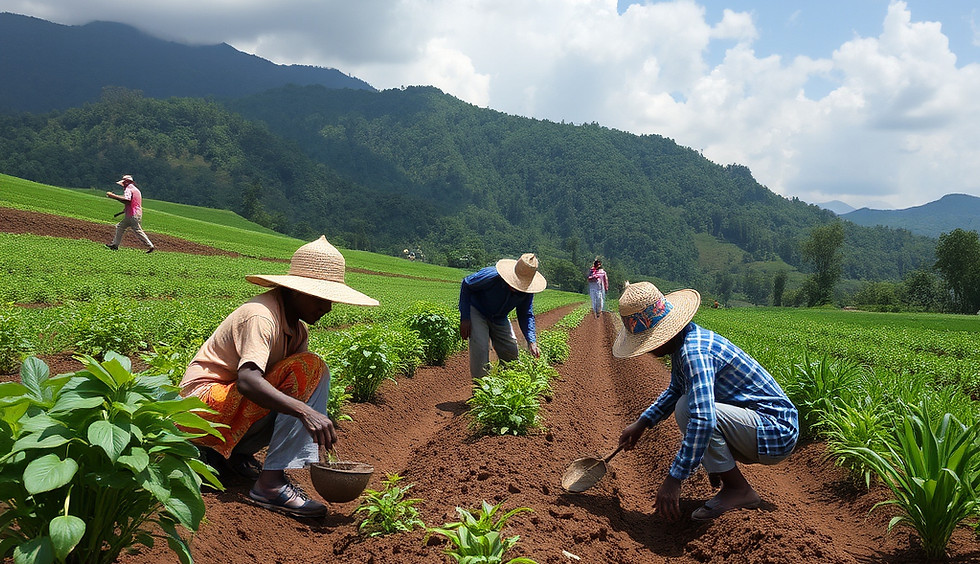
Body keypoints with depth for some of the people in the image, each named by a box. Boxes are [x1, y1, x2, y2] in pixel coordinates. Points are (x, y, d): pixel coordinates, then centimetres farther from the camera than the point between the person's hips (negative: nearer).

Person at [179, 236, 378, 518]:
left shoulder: (297, 329, 8)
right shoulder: (261, 316, -20)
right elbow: (246, 381, -37)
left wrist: (324, 430, -10)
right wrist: (306, 411, -45)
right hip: (203, 404, -9)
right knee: (308, 368, -22)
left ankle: (233, 451, 6)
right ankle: (271, 482, -25)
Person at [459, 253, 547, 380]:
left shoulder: (527, 291, -20)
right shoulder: (492, 276, -35)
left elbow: (525, 315, -7)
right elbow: (466, 285, -18)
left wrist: (532, 341, -23)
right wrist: (464, 318, -21)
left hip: (499, 318, 5)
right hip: (477, 311, -5)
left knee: (511, 351, 1)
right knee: (480, 348, -23)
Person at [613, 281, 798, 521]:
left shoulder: (694, 352, -26)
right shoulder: (683, 342, 4)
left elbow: (704, 420, -37)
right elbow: (675, 391, 24)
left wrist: (674, 479, -34)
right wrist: (641, 423, 18)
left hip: (777, 434, -10)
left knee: (687, 408, -27)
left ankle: (739, 490, -12)